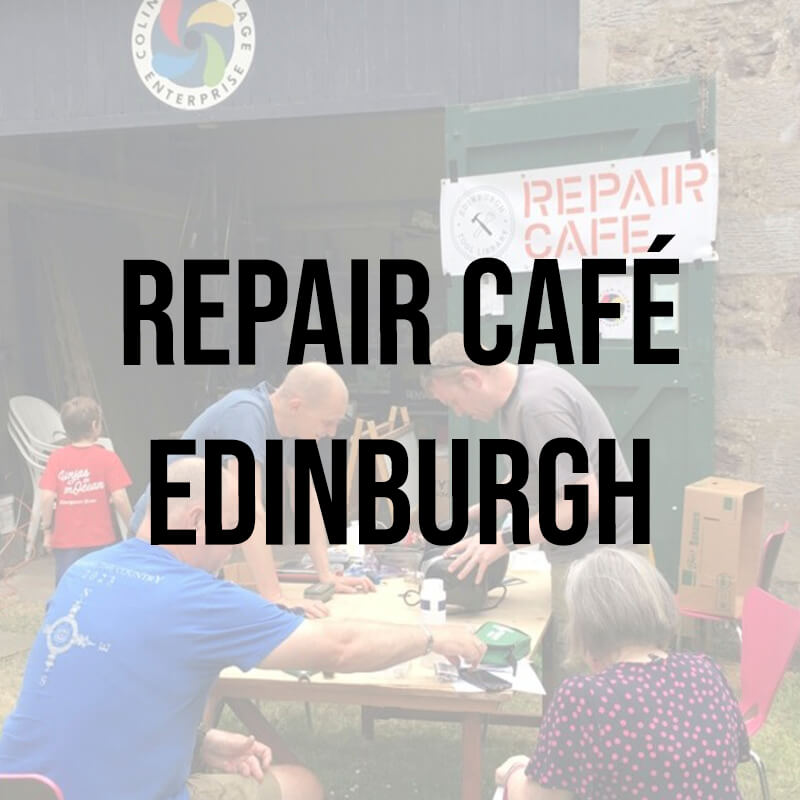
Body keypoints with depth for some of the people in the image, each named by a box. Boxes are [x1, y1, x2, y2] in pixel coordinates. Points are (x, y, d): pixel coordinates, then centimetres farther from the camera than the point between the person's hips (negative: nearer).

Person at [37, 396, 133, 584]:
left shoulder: (56, 458, -2)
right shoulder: (107, 458, -7)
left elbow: (46, 497, -8)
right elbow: (119, 498, -12)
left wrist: (47, 529, 5)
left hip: (65, 541, 2)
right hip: (100, 540, -1)